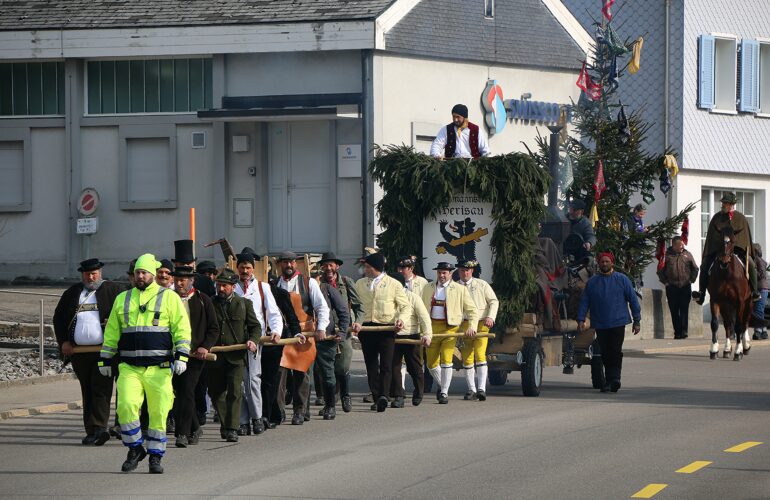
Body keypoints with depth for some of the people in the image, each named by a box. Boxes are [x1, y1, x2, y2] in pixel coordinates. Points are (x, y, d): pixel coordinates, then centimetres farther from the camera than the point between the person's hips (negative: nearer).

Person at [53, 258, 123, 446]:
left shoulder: (113, 290, 4)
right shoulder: (72, 293, 16)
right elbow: (58, 318, 19)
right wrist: (63, 341, 7)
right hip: (79, 352, 4)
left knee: (101, 388, -14)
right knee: (87, 391, 7)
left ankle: (100, 427, -20)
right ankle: (92, 431, 11)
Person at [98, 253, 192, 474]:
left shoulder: (169, 298, 4)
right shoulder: (122, 299, 16)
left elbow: (182, 329, 0)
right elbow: (111, 331, 21)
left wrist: (181, 357, -10)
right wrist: (105, 359, 18)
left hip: (159, 368, -2)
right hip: (129, 368, 2)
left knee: (158, 413, 0)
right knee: (126, 406, -14)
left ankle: (155, 456, 12)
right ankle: (135, 449, 3)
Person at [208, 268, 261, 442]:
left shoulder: (244, 304, 6)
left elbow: (255, 326, 10)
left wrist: (253, 340, -10)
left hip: (236, 356, -2)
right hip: (215, 356, 2)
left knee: (234, 392, -9)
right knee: (215, 392, 7)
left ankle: (232, 428, -8)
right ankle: (225, 423, 26)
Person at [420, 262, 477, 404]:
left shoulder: (460, 289, 4)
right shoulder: (428, 288, 13)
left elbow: (472, 310, 6)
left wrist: (472, 327, -8)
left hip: (450, 327, -3)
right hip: (431, 327, 3)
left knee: (446, 359, -14)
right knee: (431, 363, 5)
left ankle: (444, 393, -5)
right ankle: (441, 385, 31)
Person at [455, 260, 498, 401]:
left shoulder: (481, 284, 8)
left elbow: (494, 301, 9)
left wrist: (490, 317, -6)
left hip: (480, 324, -2)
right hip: (462, 326, 2)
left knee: (480, 355, -14)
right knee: (467, 358, 1)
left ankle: (482, 388, -17)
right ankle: (471, 390, 9)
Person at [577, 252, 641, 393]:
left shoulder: (622, 279, 5)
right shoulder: (592, 282, 9)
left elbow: (633, 299, 6)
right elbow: (584, 301, 11)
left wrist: (637, 320, 3)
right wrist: (581, 319, 1)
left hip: (618, 323, -2)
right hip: (600, 324, 2)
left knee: (616, 352, -13)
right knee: (605, 354, 4)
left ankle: (614, 378, -15)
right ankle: (611, 381, 13)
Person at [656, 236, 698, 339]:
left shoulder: (687, 254, 7)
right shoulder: (667, 255, 2)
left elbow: (695, 269, 14)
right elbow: (660, 271, 7)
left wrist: (691, 280, 4)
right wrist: (665, 281, 0)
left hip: (685, 287, 0)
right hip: (672, 287, 0)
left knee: (684, 310, -6)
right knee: (674, 311, 3)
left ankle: (684, 331, -10)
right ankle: (677, 332, 8)